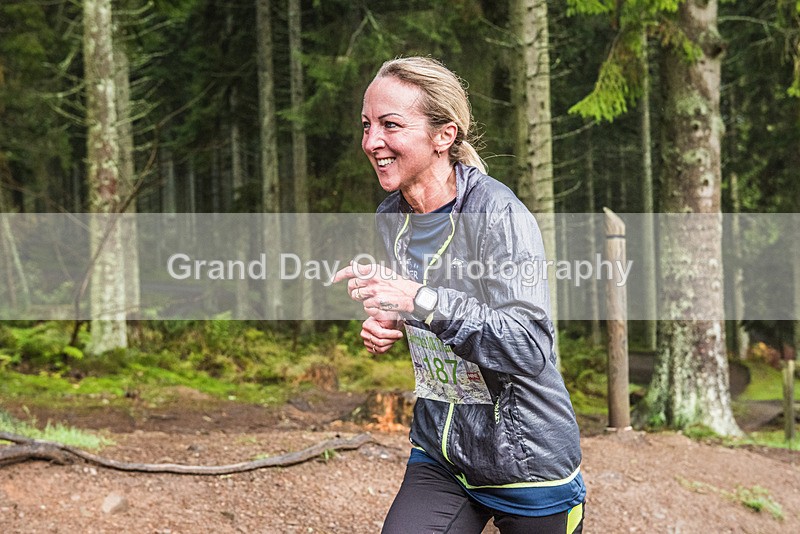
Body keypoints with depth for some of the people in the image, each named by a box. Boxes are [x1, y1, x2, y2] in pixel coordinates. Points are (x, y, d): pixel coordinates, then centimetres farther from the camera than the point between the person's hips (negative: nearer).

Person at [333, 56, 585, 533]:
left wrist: (419, 301, -33)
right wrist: (391, 325, -1)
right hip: (439, 454, 6)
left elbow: (530, 349, -27)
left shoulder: (498, 215, -19)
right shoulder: (391, 218, 3)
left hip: (526, 457, -5)